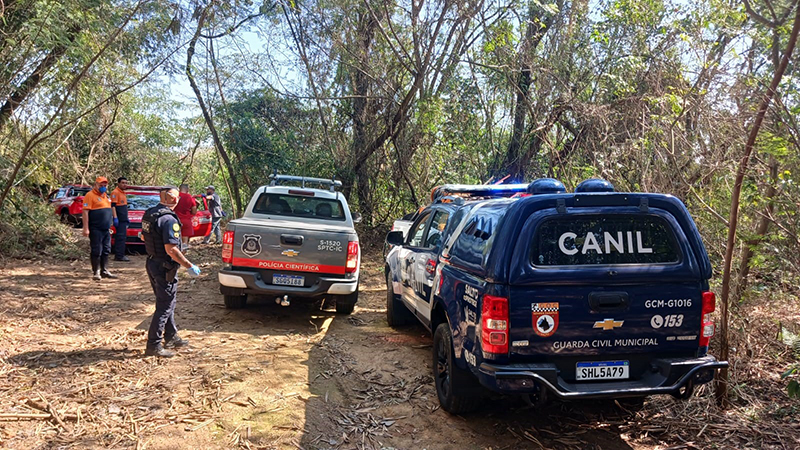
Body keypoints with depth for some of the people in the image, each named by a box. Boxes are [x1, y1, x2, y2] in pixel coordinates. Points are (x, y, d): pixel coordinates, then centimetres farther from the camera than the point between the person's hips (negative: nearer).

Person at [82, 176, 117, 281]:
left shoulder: (106, 196, 18)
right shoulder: (90, 195, -7)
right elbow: (85, 212, -13)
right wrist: (86, 228, -18)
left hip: (106, 229, 8)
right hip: (96, 230, -8)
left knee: (106, 251, 10)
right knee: (97, 251, -4)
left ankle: (104, 271, 17)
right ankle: (96, 272, 3)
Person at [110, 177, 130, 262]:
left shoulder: (123, 193, 20)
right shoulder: (115, 192, -10)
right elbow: (113, 206, -16)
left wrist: (126, 218, 27)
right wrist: (115, 218, -21)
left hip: (123, 219, 10)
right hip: (119, 219, -10)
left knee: (122, 237, 11)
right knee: (120, 236, -11)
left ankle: (119, 255, 16)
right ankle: (119, 256, -11)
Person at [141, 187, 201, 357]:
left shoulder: (148, 214, 5)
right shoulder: (169, 219, -23)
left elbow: (144, 236, 19)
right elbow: (171, 249, -26)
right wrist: (190, 266, -19)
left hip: (152, 263, 10)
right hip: (164, 268, -9)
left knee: (167, 303, 21)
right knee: (164, 307, 0)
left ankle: (171, 338, 32)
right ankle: (153, 345, 4)